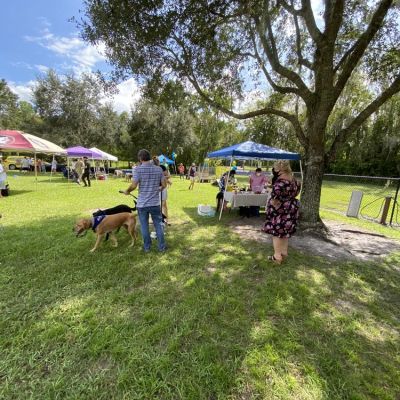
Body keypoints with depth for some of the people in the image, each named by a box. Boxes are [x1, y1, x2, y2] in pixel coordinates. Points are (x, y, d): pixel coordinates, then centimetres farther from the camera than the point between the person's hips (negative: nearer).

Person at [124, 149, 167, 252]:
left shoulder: (138, 169, -9)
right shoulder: (158, 169, 0)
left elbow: (133, 185, -15)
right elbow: (164, 185, 3)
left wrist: (127, 191, 5)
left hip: (142, 203, -2)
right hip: (155, 203, 2)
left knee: (144, 226, 12)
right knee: (158, 225, 13)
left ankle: (147, 247, 23)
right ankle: (161, 246, 20)